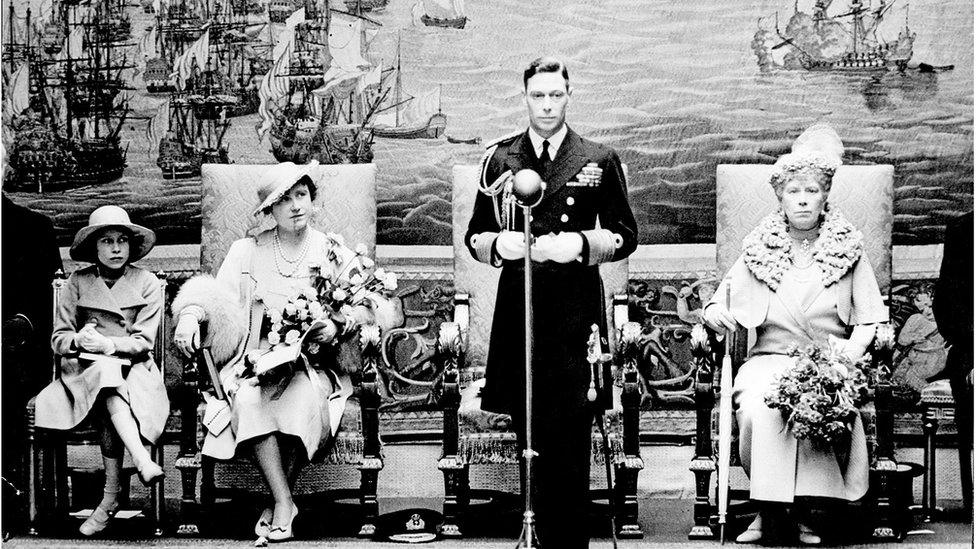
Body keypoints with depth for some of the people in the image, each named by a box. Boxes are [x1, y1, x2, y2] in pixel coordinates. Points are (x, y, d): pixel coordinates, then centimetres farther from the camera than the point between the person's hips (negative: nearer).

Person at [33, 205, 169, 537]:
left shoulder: (146, 283, 7)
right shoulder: (77, 283, 9)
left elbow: (143, 342, -2)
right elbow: (58, 340, 6)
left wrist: (108, 344, -18)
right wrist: (78, 341, -17)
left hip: (133, 369, 0)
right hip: (85, 370, 0)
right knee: (107, 374, -37)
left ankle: (110, 499, -36)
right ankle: (142, 460, -50)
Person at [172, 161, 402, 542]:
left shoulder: (333, 253, 9)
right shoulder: (247, 251, 13)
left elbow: (376, 307, 1)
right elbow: (217, 297, 4)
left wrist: (339, 324, -17)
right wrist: (190, 315, -18)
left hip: (314, 363, -1)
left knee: (302, 395, -34)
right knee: (249, 398, -33)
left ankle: (279, 501, -19)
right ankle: (284, 503, -30)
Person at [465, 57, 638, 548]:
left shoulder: (599, 161, 7)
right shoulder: (499, 160, 11)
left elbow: (625, 235, 8)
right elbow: (475, 235, 14)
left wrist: (580, 244, -10)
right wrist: (499, 244, -8)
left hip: (576, 309, -2)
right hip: (518, 305, 2)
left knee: (570, 431, -6)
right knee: (528, 430, 2)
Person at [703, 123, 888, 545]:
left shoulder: (848, 250, 11)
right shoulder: (758, 250, 12)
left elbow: (869, 320, 9)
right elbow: (721, 304, 13)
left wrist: (850, 352, -11)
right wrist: (715, 313, -11)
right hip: (770, 359, 1)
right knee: (757, 409, -33)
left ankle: (806, 510, -19)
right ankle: (766, 505, -18)